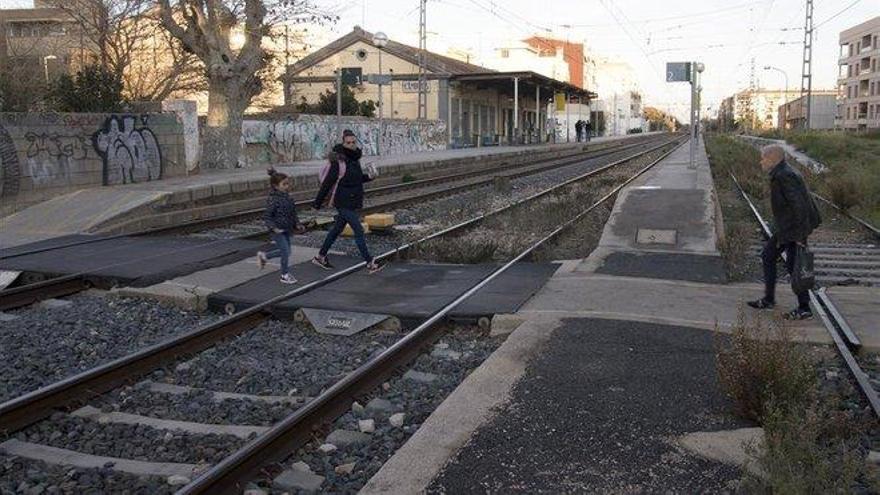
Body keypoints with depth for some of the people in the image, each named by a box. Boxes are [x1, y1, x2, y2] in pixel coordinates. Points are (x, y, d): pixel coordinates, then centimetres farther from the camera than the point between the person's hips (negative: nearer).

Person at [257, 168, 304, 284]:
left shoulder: (288, 197, 5)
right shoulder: (273, 200, -20)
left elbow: (293, 213, 16)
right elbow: (266, 217, -18)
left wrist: (297, 225, 7)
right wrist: (274, 228, -28)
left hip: (286, 230, 8)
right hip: (278, 231, -8)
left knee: (286, 251, 17)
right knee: (286, 252, -5)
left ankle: (264, 256, 38)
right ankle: (285, 275, 12)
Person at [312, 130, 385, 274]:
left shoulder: (355, 158, 6)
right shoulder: (339, 161, -18)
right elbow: (327, 182, -15)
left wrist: (369, 177, 1)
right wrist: (318, 202, -11)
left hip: (352, 202, 9)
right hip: (344, 203, -9)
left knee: (337, 229, 18)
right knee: (358, 230, -7)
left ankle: (320, 257, 31)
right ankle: (370, 263, -1)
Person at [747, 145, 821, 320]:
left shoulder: (784, 176, -21)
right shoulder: (783, 173, 11)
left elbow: (798, 204, -25)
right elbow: (805, 198, 17)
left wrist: (799, 233, -23)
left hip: (794, 229, -11)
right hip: (784, 228, 11)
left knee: (793, 266, -4)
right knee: (768, 255, 16)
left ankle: (804, 308, 7)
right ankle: (768, 299, 24)